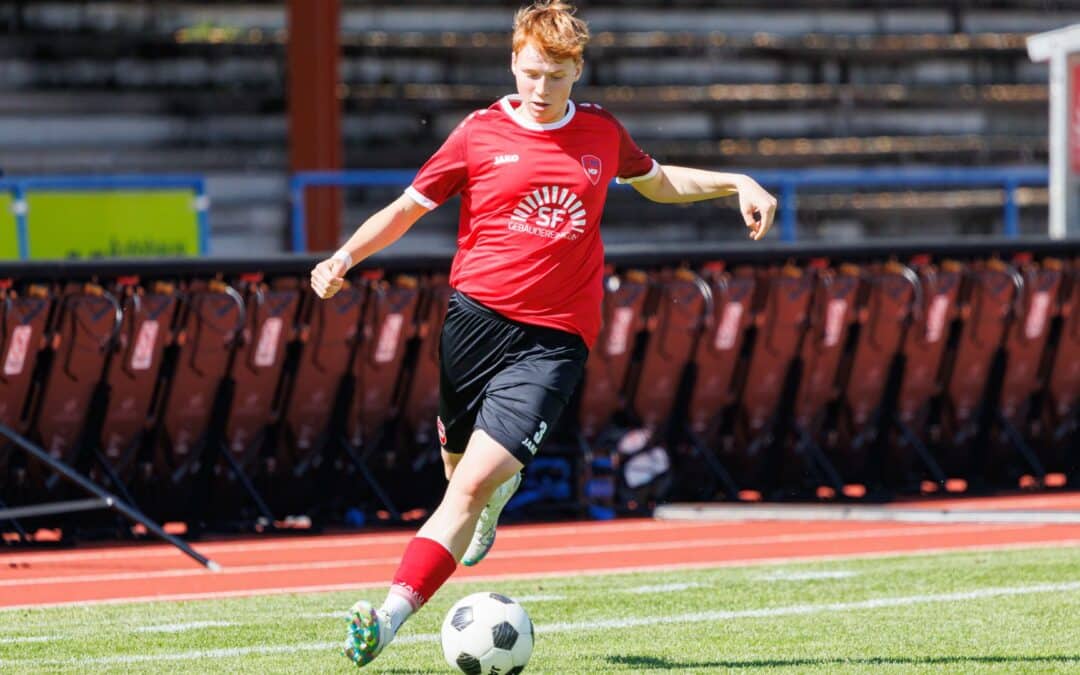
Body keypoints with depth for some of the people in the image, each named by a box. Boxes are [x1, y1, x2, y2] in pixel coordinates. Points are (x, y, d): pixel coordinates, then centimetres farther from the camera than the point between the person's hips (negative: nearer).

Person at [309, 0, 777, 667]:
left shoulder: (602, 131, 10)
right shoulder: (480, 134, 3)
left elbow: (658, 182, 31)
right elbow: (406, 208, 8)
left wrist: (737, 182, 18)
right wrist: (345, 257, -8)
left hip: (554, 340, -1)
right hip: (476, 315, 1)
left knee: (471, 485, -15)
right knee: (465, 471, 10)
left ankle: (391, 617, -22)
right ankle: (502, 489, 50)